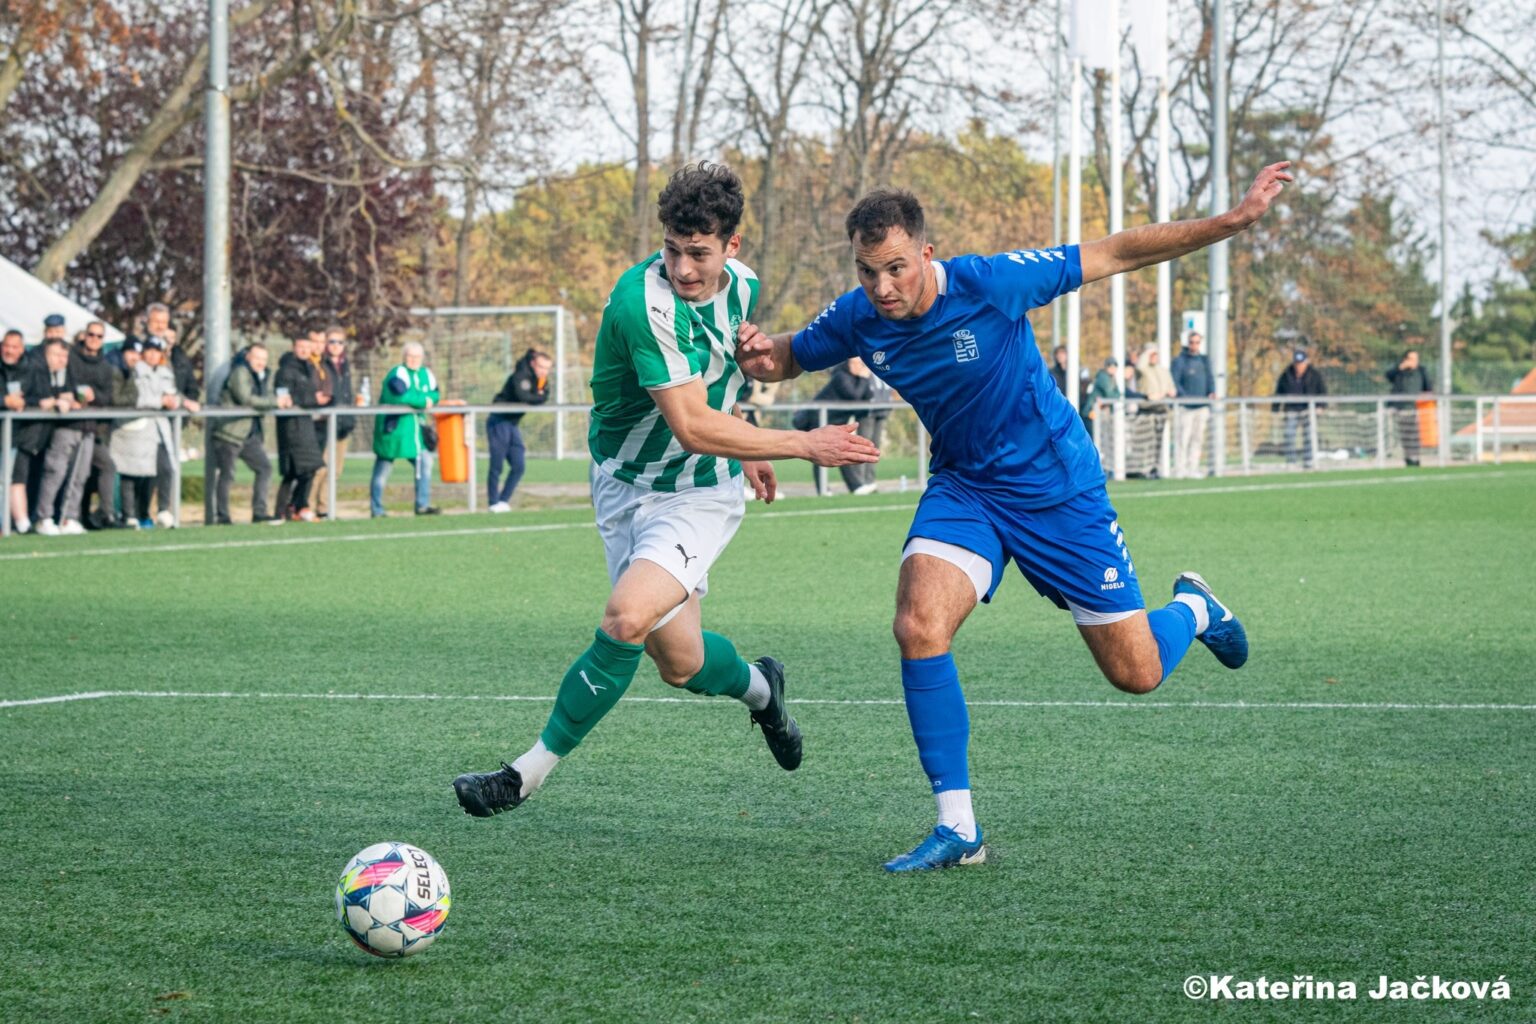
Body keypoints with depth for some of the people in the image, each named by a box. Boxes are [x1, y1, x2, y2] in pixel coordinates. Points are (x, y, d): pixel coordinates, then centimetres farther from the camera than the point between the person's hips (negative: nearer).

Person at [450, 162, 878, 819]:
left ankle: (531, 771, -8)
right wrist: (804, 445, -21)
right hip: (625, 486, -2)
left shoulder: (742, 286, -4)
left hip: (700, 493, 2)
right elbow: (692, 426, -26)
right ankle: (758, 686, 41)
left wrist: (743, 450, 24)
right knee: (679, 662, 2)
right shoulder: (643, 302, -25)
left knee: (628, 617, -23)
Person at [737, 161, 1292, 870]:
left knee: (1137, 673, 2)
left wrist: (1234, 221, -22)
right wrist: (758, 355, -16)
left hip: (1058, 489, -3)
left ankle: (1192, 609, 41)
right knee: (918, 627, -24)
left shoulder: (989, 284, -25)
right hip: (962, 487, 3)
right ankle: (957, 828, -14)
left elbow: (1115, 254, -18)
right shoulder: (856, 319, -12)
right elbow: (789, 358, 9)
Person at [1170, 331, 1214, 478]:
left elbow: (1210, 378, 18)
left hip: (1203, 405, 5)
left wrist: (1212, 392, -2)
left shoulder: (1205, 360, 17)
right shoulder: (1179, 360, 0)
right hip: (1186, 406, -5)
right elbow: (1174, 382, -7)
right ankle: (1180, 468, -7)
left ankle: (1193, 468, 10)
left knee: (1198, 437, 5)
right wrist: (1184, 396, -23)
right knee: (1183, 437, -9)